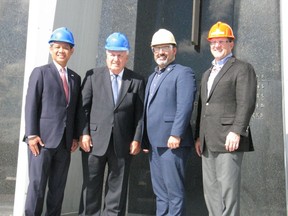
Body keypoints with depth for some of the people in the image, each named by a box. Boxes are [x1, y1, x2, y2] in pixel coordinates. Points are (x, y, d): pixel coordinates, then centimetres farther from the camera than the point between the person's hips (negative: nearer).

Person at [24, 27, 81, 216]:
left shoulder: (76, 78, 15)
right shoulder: (40, 72, 3)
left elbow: (76, 109, 14)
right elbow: (31, 105, -4)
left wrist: (75, 136, 5)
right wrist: (32, 134, -12)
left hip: (65, 141, 4)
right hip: (43, 138, -4)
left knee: (58, 187, 9)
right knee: (37, 185, -2)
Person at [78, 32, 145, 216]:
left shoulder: (137, 81, 5)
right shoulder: (93, 76, 5)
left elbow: (140, 113, 2)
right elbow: (83, 107, 2)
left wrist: (137, 139, -5)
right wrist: (83, 133, -6)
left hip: (123, 144, 0)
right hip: (95, 141, 0)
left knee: (117, 189, 9)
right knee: (91, 187, 7)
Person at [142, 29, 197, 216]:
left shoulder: (183, 73, -2)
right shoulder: (152, 77, 24)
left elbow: (185, 106, -15)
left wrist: (176, 134, -23)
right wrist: (145, 139, 16)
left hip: (172, 142, -8)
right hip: (154, 143, 8)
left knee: (174, 190, -4)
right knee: (160, 191, 13)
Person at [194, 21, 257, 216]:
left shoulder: (242, 69, 2)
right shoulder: (207, 74, 26)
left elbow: (246, 103, -10)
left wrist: (236, 132, -20)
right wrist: (199, 136, 15)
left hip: (228, 139, -7)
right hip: (208, 142, 8)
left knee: (228, 187, -8)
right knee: (211, 190, 8)